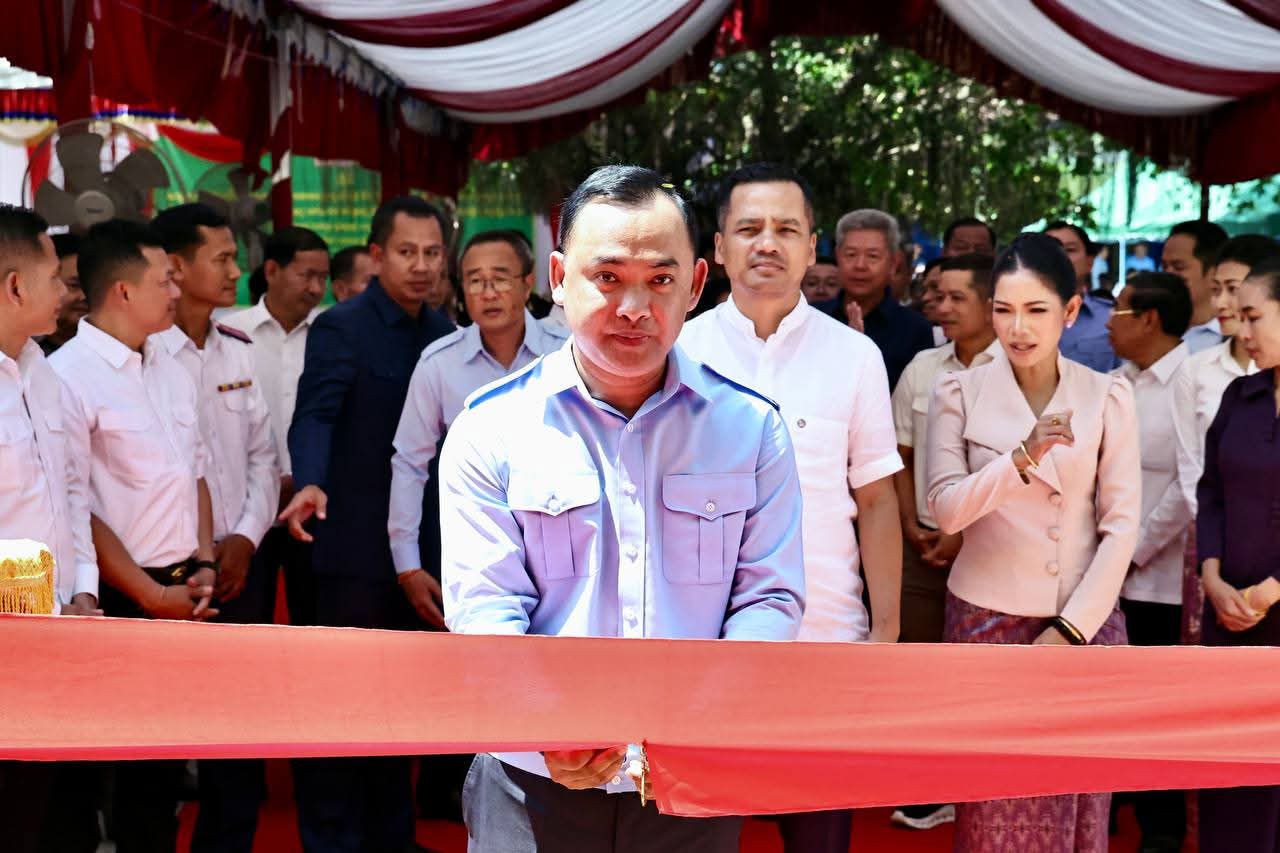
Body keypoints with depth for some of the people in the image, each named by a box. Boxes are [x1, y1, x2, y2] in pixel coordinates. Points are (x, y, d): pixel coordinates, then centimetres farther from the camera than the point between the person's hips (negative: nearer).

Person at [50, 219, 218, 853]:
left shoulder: (169, 367, 10)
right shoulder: (68, 376, -13)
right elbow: (76, 511, -15)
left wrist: (204, 564, 4)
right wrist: (150, 595, -12)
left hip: (185, 591, 7)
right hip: (122, 603, -7)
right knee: (125, 753, 5)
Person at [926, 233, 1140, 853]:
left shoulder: (1107, 397, 1)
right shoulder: (959, 392, -1)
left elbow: (1121, 525, -1)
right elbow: (946, 510, -10)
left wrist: (1070, 629, -8)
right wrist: (1020, 460, -26)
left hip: (1085, 618, 1)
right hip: (988, 617, -1)